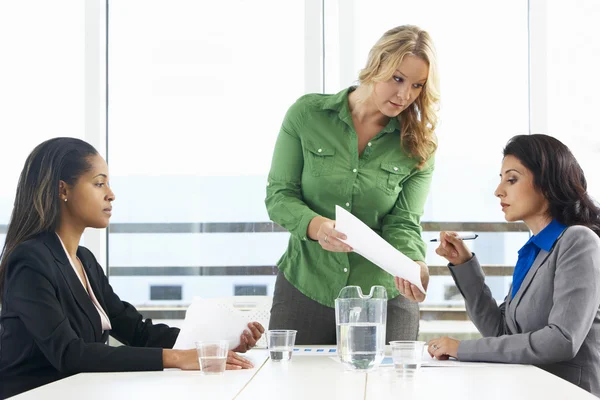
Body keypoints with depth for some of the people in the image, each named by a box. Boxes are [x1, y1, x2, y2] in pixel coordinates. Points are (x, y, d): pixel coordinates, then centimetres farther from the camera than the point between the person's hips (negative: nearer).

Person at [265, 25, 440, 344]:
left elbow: (404, 223, -8)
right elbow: (278, 196, -5)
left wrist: (412, 263, -31)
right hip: (303, 291, 0)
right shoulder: (307, 114, -3)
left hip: (382, 298, 0)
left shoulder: (419, 147, -1)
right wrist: (317, 226, -26)